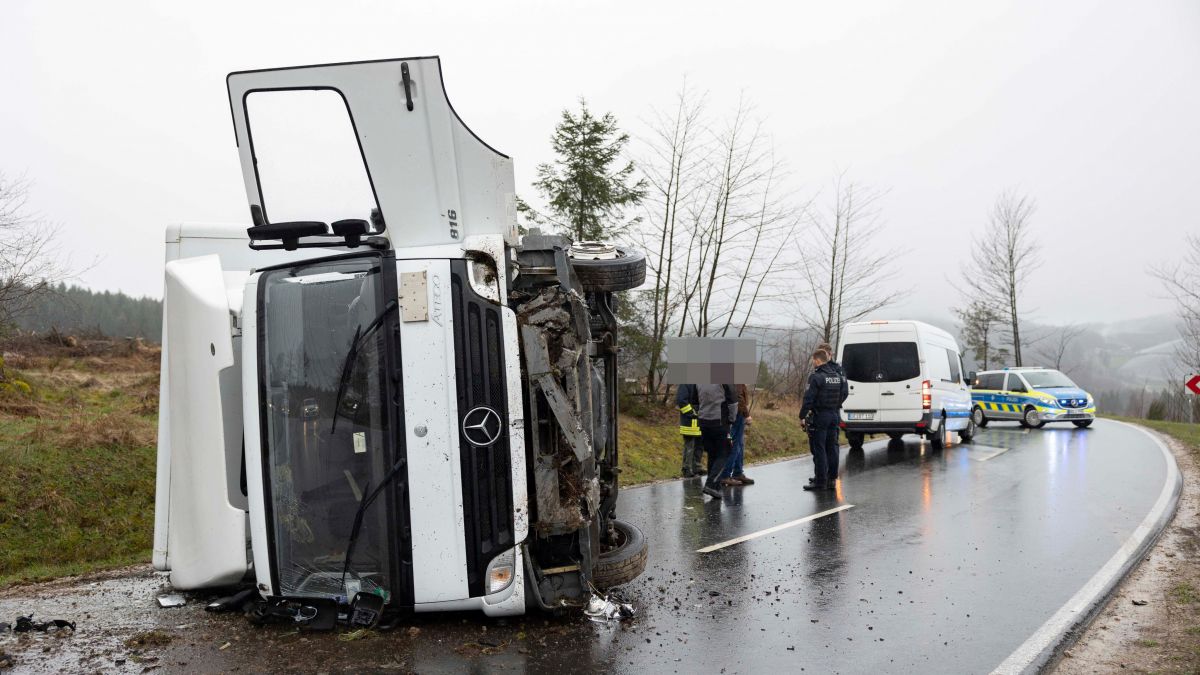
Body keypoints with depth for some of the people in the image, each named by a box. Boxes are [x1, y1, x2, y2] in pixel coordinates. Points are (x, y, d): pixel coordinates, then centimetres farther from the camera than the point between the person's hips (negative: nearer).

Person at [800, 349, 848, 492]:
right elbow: (845, 393, 14)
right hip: (835, 415, 7)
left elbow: (809, 398, -17)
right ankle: (832, 480, 15)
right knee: (832, 447, 12)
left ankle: (821, 481, -2)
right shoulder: (838, 375, 9)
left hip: (820, 416, -7)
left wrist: (803, 415, -12)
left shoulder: (816, 377, -15)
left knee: (819, 449, -2)